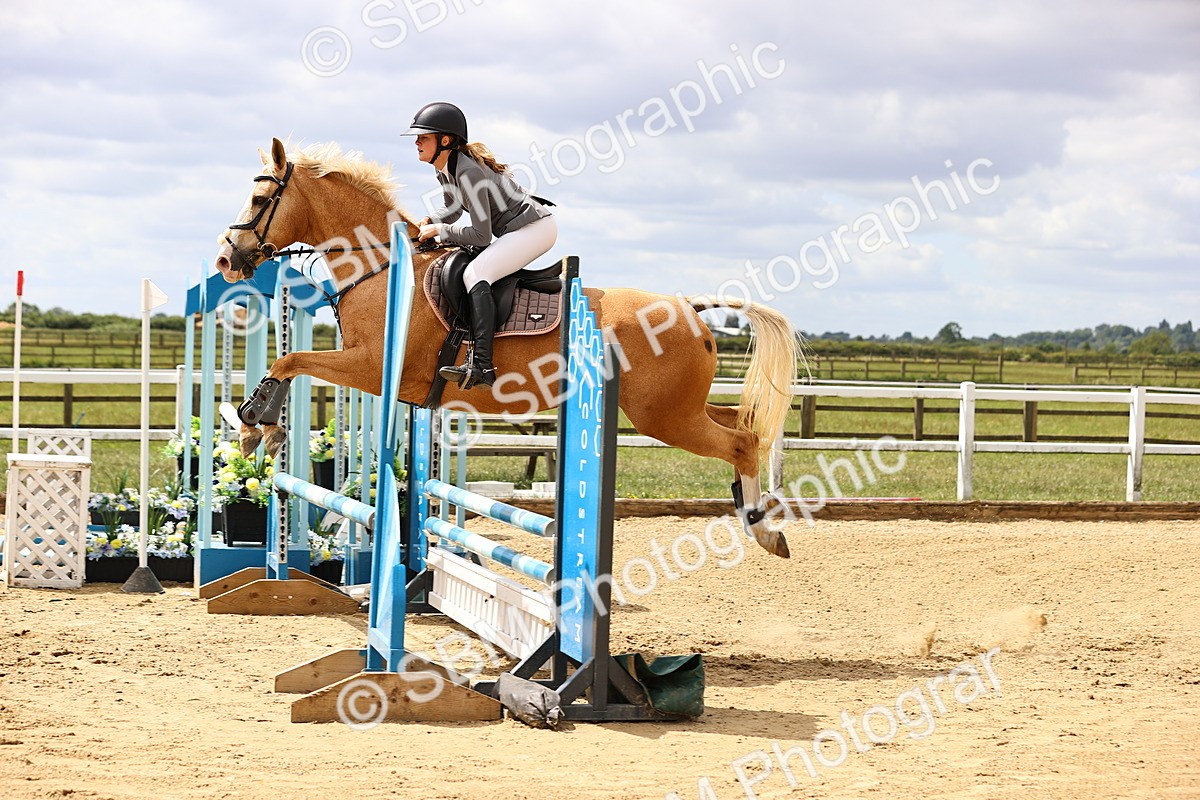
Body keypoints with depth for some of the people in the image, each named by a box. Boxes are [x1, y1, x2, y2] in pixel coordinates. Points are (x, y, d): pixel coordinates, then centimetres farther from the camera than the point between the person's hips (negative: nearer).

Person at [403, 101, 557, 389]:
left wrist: (441, 230, -14)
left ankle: (481, 365, -40)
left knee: (475, 273, -28)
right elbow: (452, 211, 24)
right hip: (516, 231, 11)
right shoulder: (444, 171, 5)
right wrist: (426, 224, 4)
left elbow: (481, 236, -24)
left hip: (536, 227, -11)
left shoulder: (468, 172, -24)